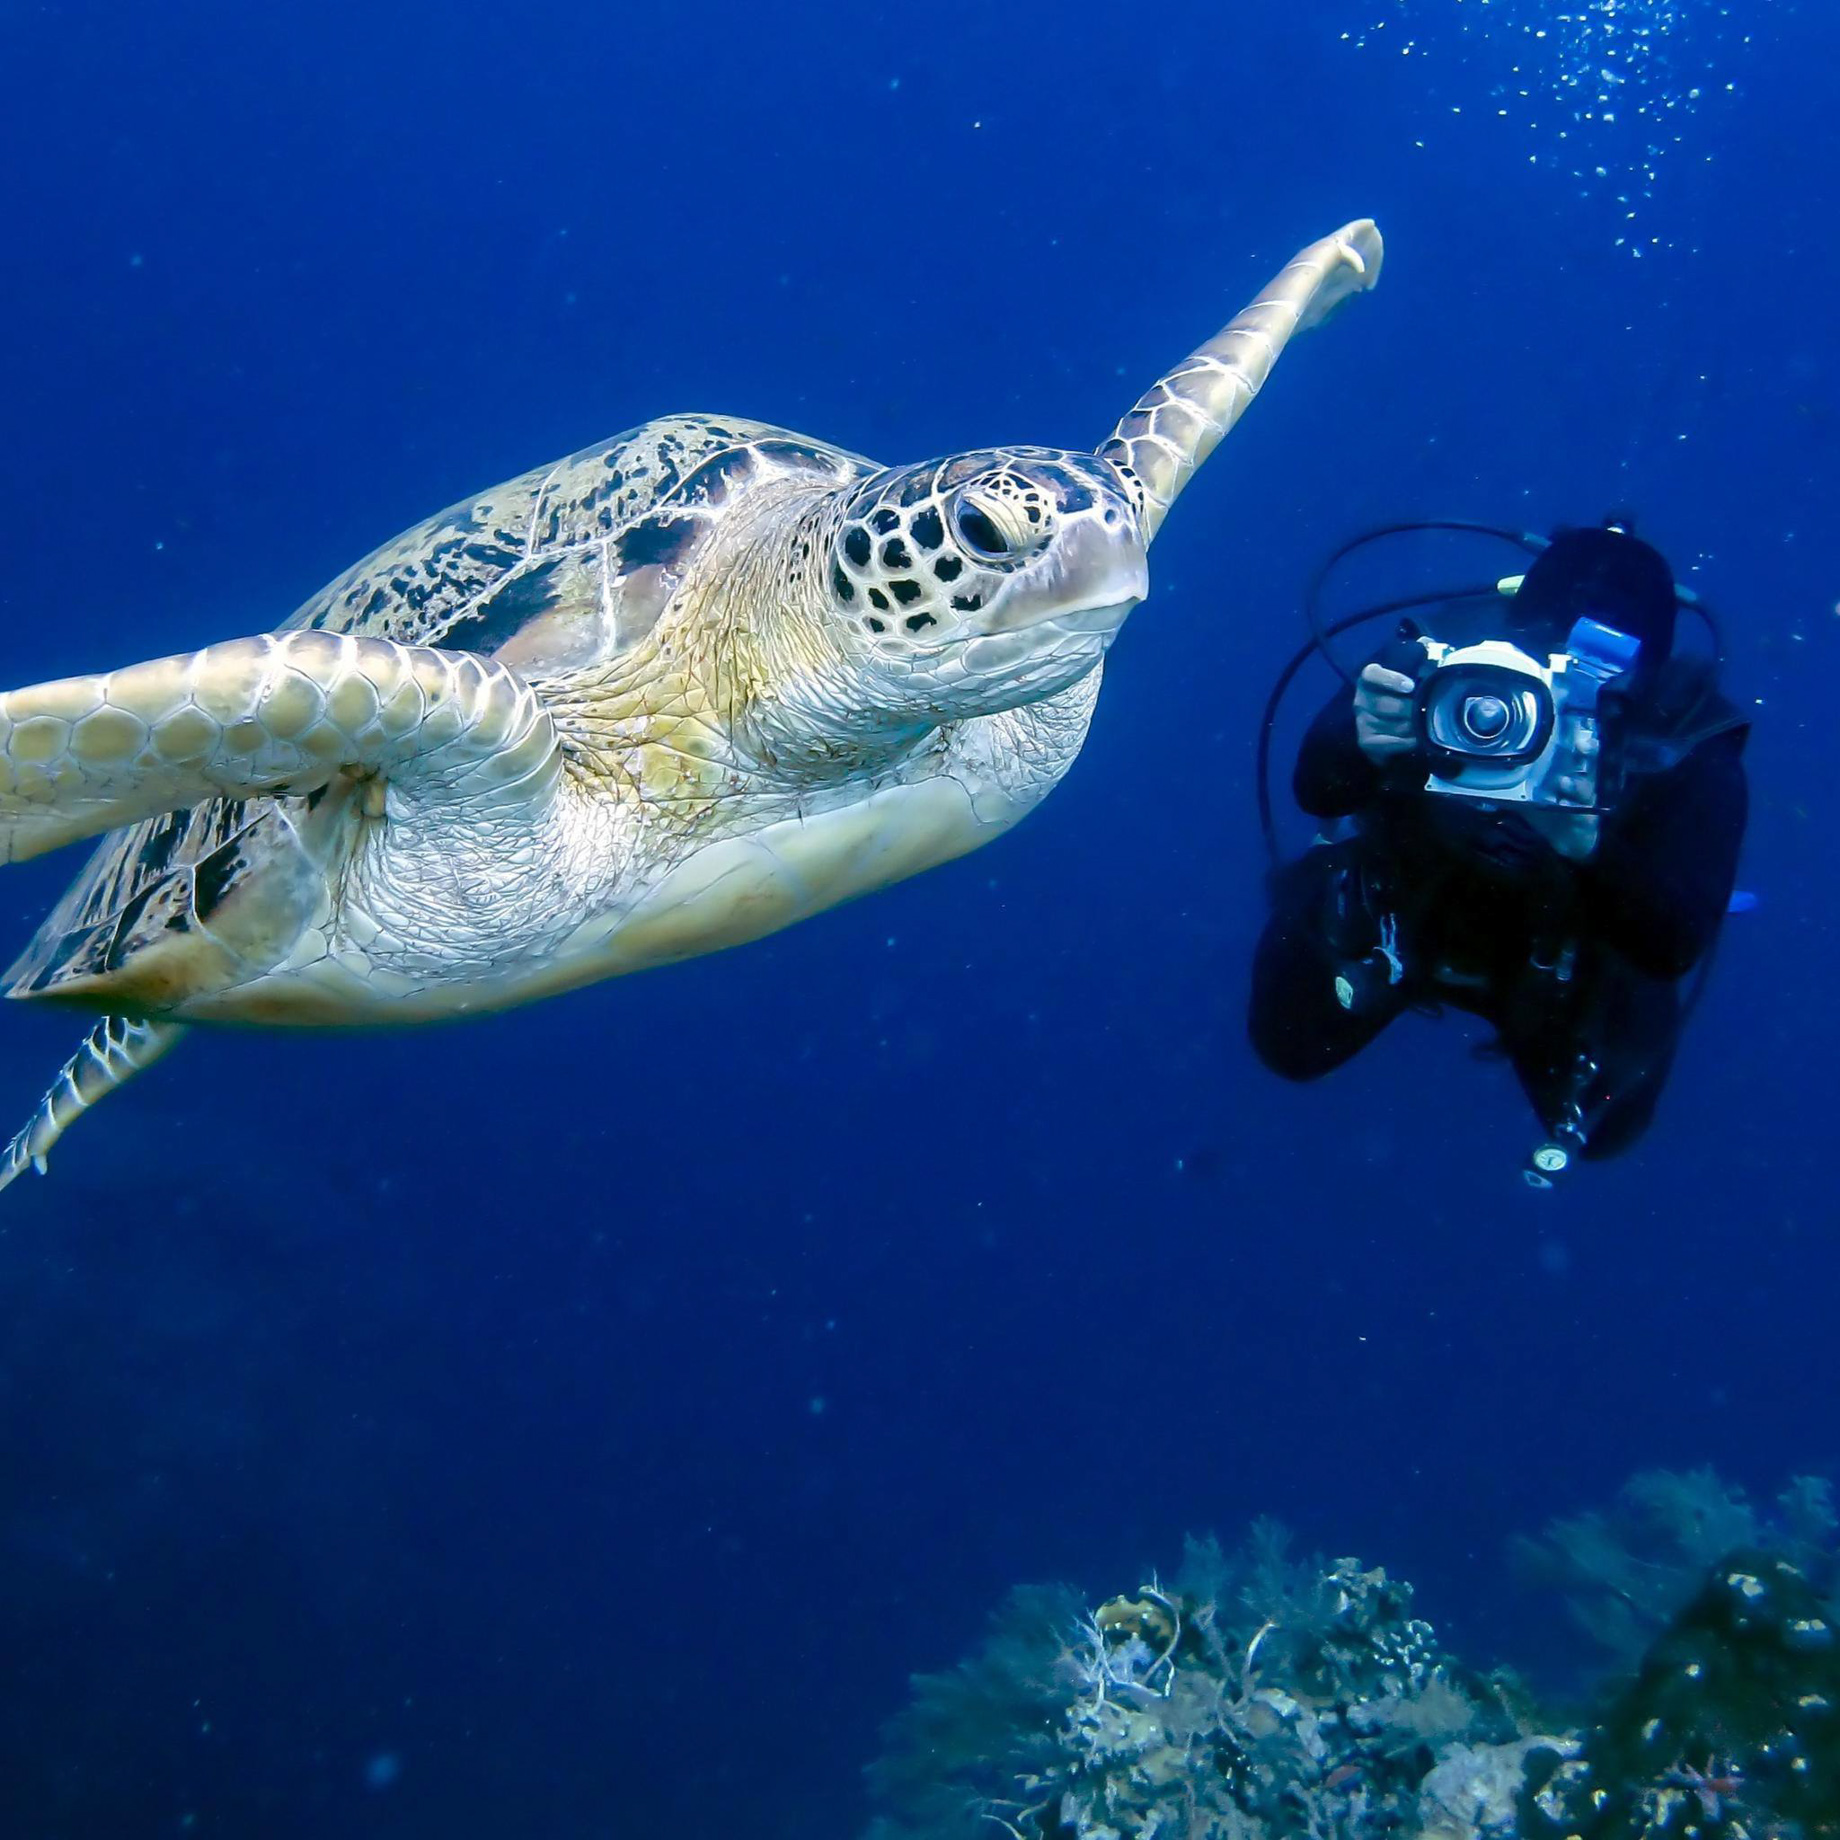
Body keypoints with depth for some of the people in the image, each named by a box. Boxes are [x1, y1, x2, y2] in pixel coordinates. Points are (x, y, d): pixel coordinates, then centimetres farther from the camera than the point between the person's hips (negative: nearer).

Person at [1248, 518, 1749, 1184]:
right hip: (1409, 898, 1)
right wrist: (1358, 747, -49)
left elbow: (1676, 946, -33)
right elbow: (1316, 793, -25)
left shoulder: (1687, 742, -34)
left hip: (1571, 953, 0)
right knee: (1291, 1044, 6)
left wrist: (1593, 851, -52)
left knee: (1601, 1123, 6)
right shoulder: (1447, 653, -35)